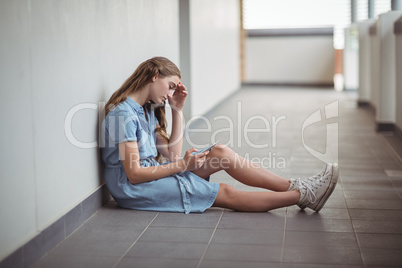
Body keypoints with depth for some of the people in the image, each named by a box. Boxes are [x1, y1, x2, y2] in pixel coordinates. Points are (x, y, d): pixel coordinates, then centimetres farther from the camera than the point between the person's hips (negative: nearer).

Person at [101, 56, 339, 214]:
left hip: (152, 172, 9)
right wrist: (183, 165, -20)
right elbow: (133, 174, -21)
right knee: (225, 194, -15)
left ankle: (293, 187, -8)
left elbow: (172, 154, 6)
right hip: (134, 189, -9)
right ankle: (302, 195, -11)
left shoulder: (148, 110, 12)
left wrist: (178, 110, 3)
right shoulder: (124, 114, -18)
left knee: (221, 153, -8)